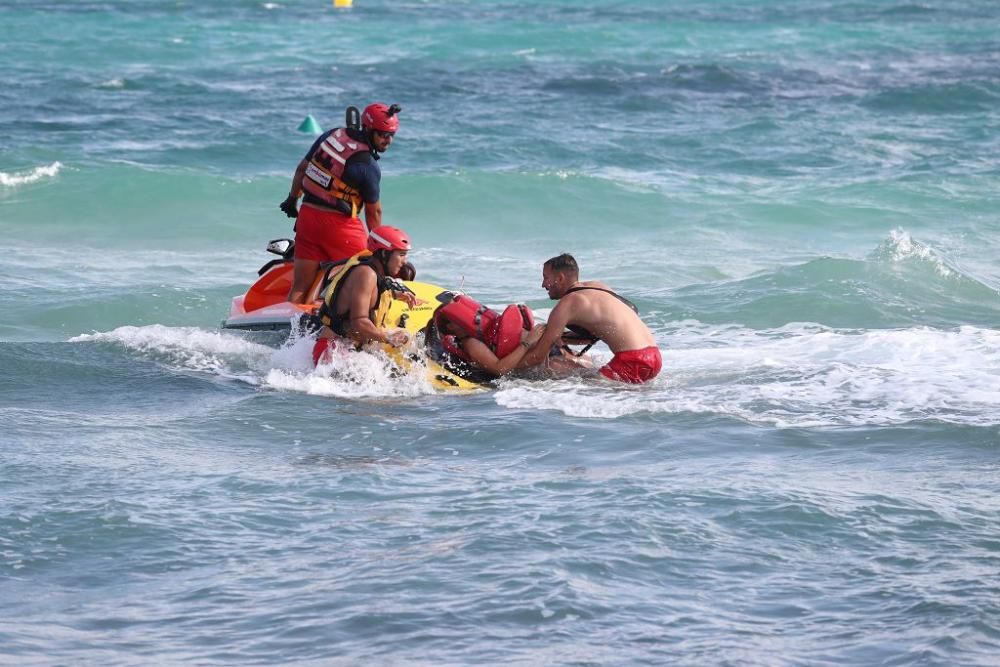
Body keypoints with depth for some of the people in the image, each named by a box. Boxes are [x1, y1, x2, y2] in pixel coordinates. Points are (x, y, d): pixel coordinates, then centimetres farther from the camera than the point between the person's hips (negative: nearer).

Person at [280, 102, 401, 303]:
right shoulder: (369, 167, -15)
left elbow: (302, 168, 14)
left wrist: (292, 199, 29)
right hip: (338, 224, -7)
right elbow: (373, 211, -5)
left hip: (306, 216, 7)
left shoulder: (332, 135, 4)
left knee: (300, 285, 8)